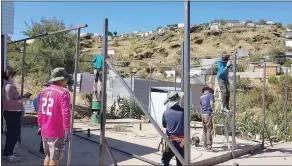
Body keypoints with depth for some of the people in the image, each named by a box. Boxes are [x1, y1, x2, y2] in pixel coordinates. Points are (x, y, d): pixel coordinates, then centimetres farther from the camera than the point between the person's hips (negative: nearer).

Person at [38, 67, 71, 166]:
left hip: (45, 131, 8)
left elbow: (40, 111, 13)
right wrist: (67, 130, -18)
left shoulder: (45, 91, 8)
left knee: (48, 156, 22)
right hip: (57, 132, -7)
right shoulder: (63, 92, -16)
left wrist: (40, 126, 21)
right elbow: (66, 113, -21)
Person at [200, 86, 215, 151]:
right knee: (209, 130, -4)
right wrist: (214, 110, -6)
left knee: (204, 130, 14)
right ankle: (209, 145, -7)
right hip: (208, 114, -6)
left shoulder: (201, 96, 18)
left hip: (202, 114, 6)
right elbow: (211, 104, -11)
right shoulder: (211, 95, 2)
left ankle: (205, 144, 21)